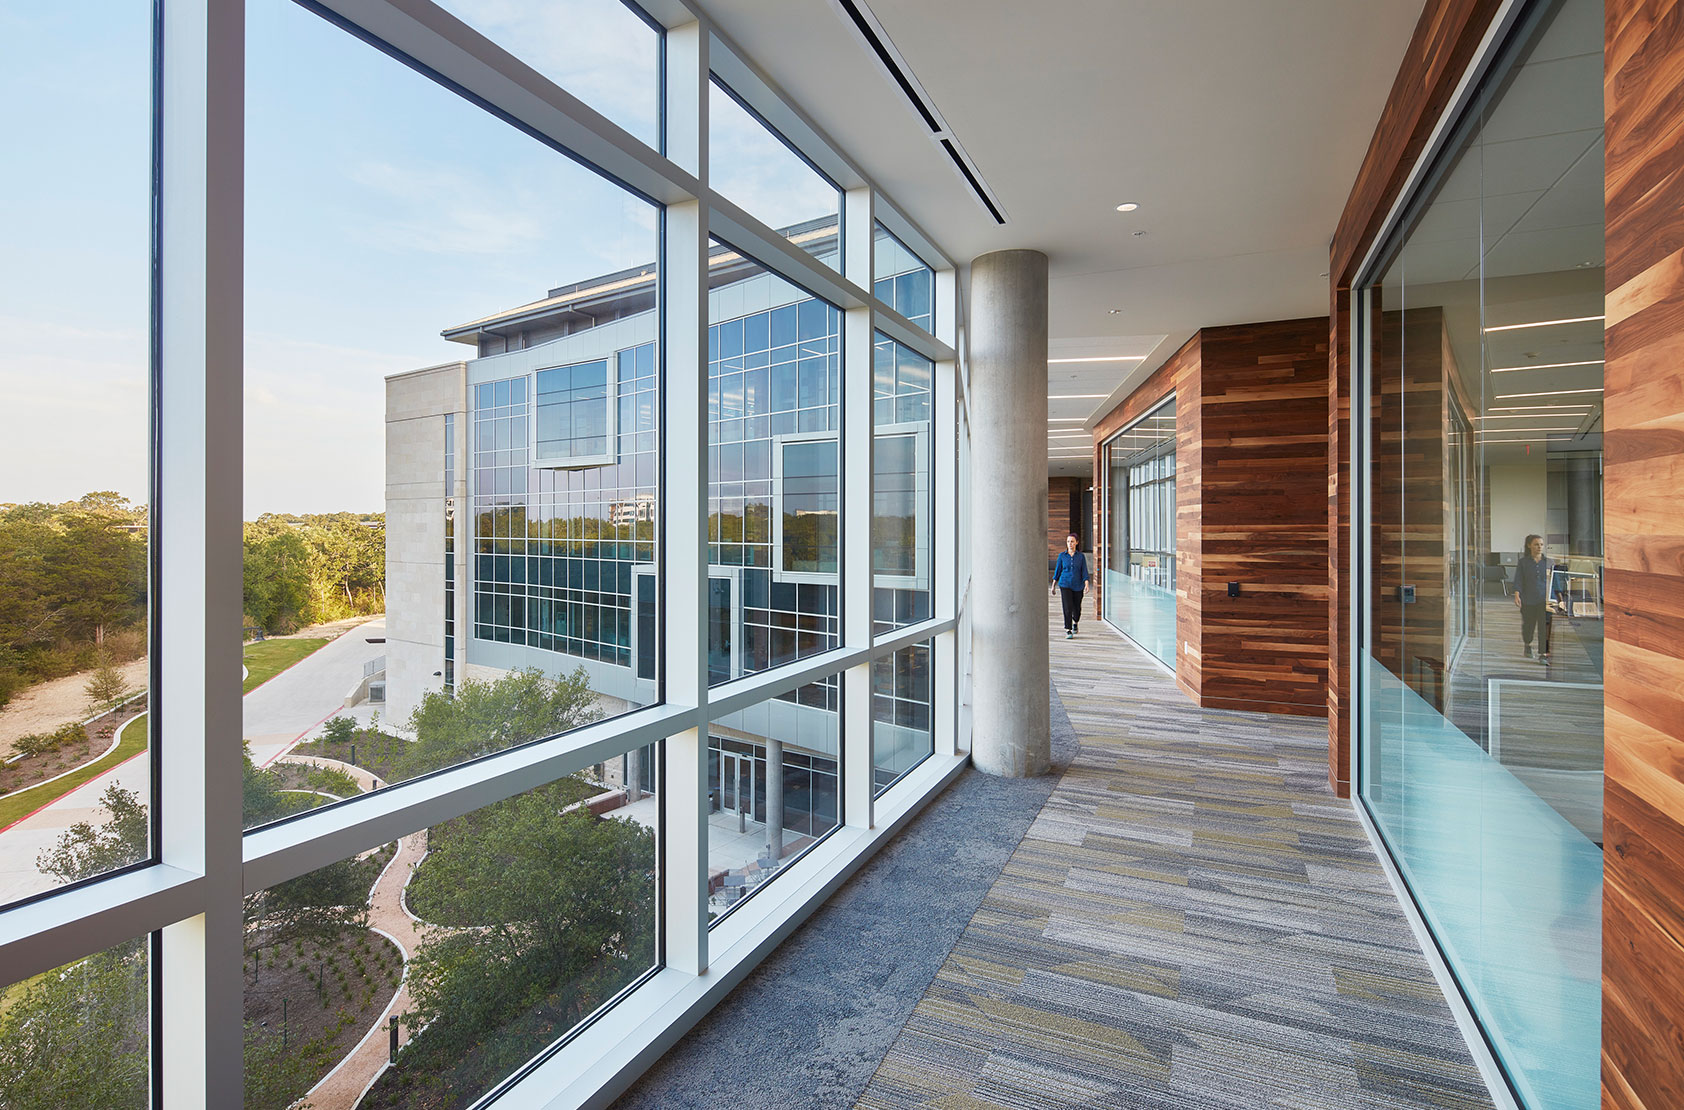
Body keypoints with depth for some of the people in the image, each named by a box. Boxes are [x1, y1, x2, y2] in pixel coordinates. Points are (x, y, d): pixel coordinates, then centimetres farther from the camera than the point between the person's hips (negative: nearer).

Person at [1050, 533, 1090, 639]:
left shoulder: (1081, 556, 1)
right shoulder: (1062, 555, 2)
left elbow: (1084, 572, -2)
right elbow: (1057, 570, 8)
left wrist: (1086, 584, -16)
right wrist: (1053, 585, 10)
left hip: (1078, 586, 1)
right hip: (1065, 585, -1)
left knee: (1077, 608, 11)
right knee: (1067, 608, -12)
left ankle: (1075, 623, 43)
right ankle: (1068, 631, -7)